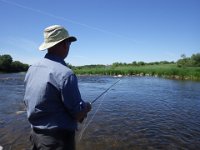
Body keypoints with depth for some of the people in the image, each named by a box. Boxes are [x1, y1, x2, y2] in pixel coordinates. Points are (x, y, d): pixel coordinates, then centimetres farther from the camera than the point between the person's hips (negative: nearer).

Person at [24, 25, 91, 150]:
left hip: (35, 134, 8)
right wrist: (87, 107, 2)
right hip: (58, 139, -7)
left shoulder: (32, 69, 0)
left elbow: (28, 104, 11)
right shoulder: (65, 73, -24)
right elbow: (79, 115, -19)